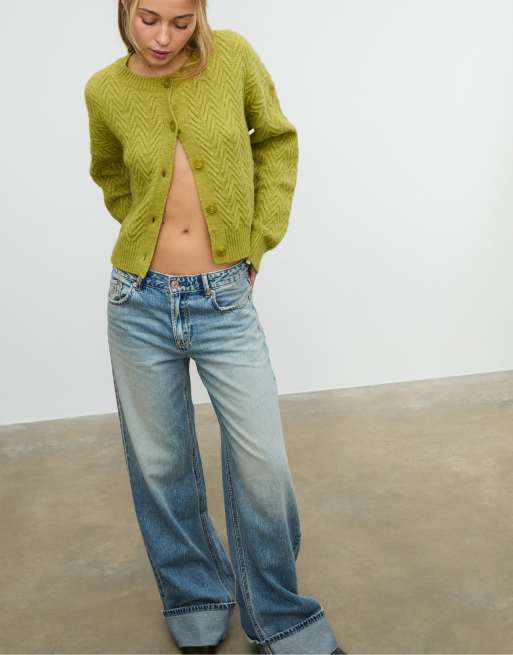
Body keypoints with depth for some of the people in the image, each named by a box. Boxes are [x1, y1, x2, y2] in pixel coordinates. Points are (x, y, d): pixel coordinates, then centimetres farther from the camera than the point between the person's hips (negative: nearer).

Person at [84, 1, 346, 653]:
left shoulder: (233, 56, -4)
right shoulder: (105, 91, -1)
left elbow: (277, 141, 9)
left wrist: (259, 239, 3)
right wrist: (151, 235, 9)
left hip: (224, 300, -1)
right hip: (140, 300, 1)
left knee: (263, 464, -2)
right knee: (160, 464, 10)